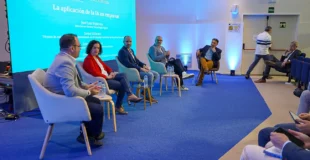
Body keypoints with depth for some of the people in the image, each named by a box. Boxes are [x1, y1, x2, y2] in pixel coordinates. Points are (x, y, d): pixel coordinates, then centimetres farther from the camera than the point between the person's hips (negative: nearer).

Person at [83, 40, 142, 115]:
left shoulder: (97, 57, 17)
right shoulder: (88, 60, -13)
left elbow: (105, 66, 22)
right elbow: (94, 73, -24)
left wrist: (111, 72, 2)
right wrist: (107, 77, -20)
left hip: (107, 76, 9)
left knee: (123, 75, -11)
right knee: (122, 85, -16)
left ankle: (130, 95, -20)